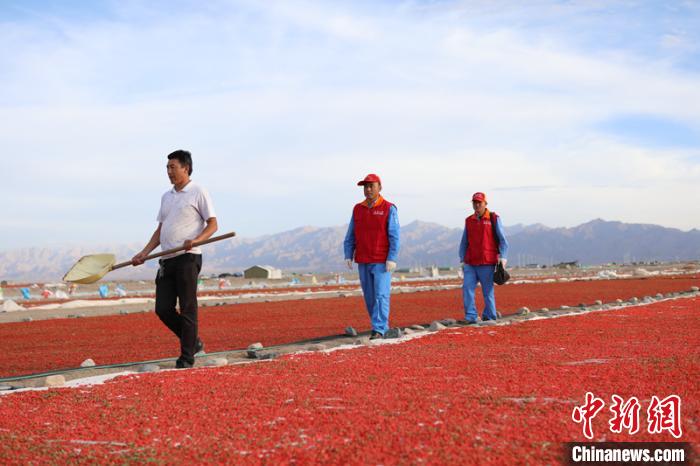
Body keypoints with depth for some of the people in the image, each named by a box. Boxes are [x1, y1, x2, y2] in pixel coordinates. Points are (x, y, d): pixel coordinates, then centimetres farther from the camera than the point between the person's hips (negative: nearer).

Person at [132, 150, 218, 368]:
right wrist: (144, 253, 11)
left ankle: (187, 357, 2)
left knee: (187, 309, -4)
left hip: (187, 258, -7)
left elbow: (213, 224, -6)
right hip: (167, 260, 7)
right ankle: (193, 342, 19)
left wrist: (195, 240, -23)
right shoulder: (166, 197, 20)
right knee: (163, 309, 3)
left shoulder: (198, 192, -1)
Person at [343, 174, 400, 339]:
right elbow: (350, 235, 10)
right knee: (369, 297, 8)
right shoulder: (358, 209, 9)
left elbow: (394, 236, -10)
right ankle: (383, 325, 21)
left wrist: (392, 259, -17)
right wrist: (348, 256, 1)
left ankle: (378, 330, -11)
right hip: (363, 262, 5)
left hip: (381, 262, -5)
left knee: (381, 295, -10)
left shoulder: (388, 209, -4)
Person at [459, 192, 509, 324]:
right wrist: (462, 259, 10)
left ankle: (490, 317, 12)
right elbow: (464, 242, 18)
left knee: (488, 291, 1)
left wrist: (503, 257, -12)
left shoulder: (494, 219, 2)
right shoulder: (469, 221, 13)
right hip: (470, 264, 4)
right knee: (467, 288, -8)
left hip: (487, 263, -4)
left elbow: (502, 240, -1)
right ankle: (470, 317, -5)